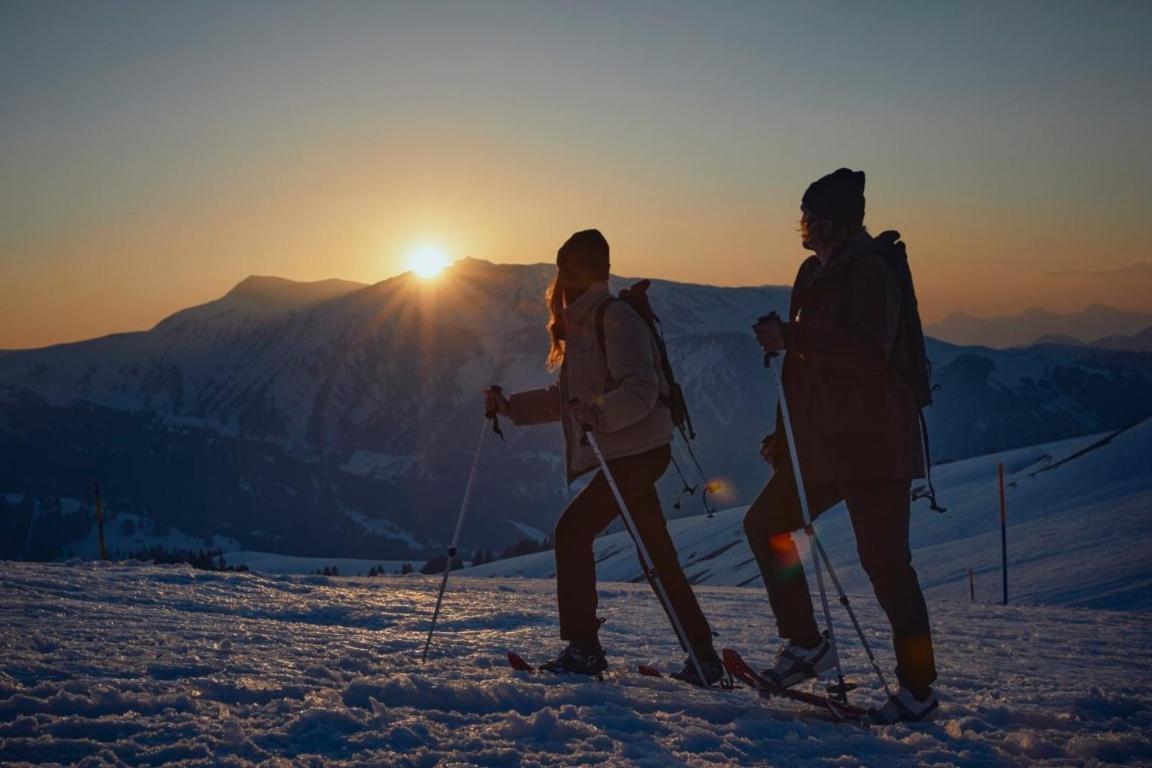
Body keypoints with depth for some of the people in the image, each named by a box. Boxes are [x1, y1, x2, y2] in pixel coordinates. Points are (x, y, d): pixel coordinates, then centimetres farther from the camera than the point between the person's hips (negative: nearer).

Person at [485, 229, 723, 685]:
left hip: (636, 451, -10)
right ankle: (702, 655, 18)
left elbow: (641, 390, -22)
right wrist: (510, 407, 14)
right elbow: (568, 398, 22)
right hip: (622, 454, 10)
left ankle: (582, 647, -5)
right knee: (658, 555, 11)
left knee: (572, 530, -11)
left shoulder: (615, 318, -12)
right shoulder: (580, 324, 17)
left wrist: (598, 413, -37)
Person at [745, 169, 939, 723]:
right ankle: (807, 644, 19)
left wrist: (790, 337, -27)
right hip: (822, 442, 10)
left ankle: (918, 689, 3)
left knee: (884, 561, -7)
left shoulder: (870, 272, -13)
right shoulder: (817, 273, 15)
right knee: (764, 524, 11)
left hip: (872, 445, -10)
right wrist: (783, 434, 21)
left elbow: (867, 351, -29)